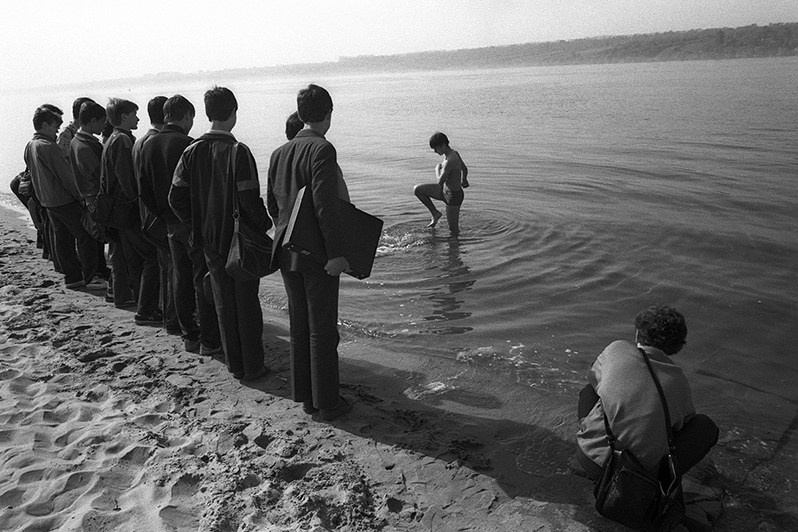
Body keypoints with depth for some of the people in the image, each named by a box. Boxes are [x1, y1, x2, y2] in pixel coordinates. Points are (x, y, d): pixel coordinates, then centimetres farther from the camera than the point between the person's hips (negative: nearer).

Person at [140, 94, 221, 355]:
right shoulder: (187, 145, -16)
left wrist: (163, 216, 17)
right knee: (203, 280, 0)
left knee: (179, 279, 14)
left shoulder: (148, 146, 7)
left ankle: (189, 335, 23)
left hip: (170, 224, 7)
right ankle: (209, 341, 5)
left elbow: (144, 191, 10)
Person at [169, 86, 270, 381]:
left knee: (224, 304, 15)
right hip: (242, 240, -5)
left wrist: (197, 224, 12)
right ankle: (252, 367, 16)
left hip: (209, 240, 5)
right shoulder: (238, 151, -16)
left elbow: (176, 197, 1)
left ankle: (234, 364, 25)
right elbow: (250, 199, -20)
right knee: (247, 303, 7)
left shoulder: (192, 151, 0)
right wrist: (265, 224, -3)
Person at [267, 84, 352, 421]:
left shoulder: (279, 153, 10)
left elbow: (272, 204, 13)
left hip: (287, 253, 7)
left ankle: (305, 397, 26)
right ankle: (327, 403, 13)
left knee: (299, 326, 15)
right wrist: (336, 252, -21)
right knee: (323, 330, 3)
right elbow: (325, 204, -22)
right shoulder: (322, 149, -13)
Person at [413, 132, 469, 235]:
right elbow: (465, 169, 16)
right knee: (417, 190, 6)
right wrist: (463, 180, 38)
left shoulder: (449, 161, -30)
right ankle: (435, 213, 17)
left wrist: (437, 169, -5)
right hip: (445, 190, 9)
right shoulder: (454, 153, -1)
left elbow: (440, 181, -26)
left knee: (453, 230, 3)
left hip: (453, 196, -9)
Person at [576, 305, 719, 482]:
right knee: (706, 427, 19)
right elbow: (681, 424, 18)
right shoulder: (679, 381, 1)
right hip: (641, 471, 0)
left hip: (591, 459, 0)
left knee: (589, 390, 27)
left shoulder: (617, 349, -1)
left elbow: (593, 377, 20)